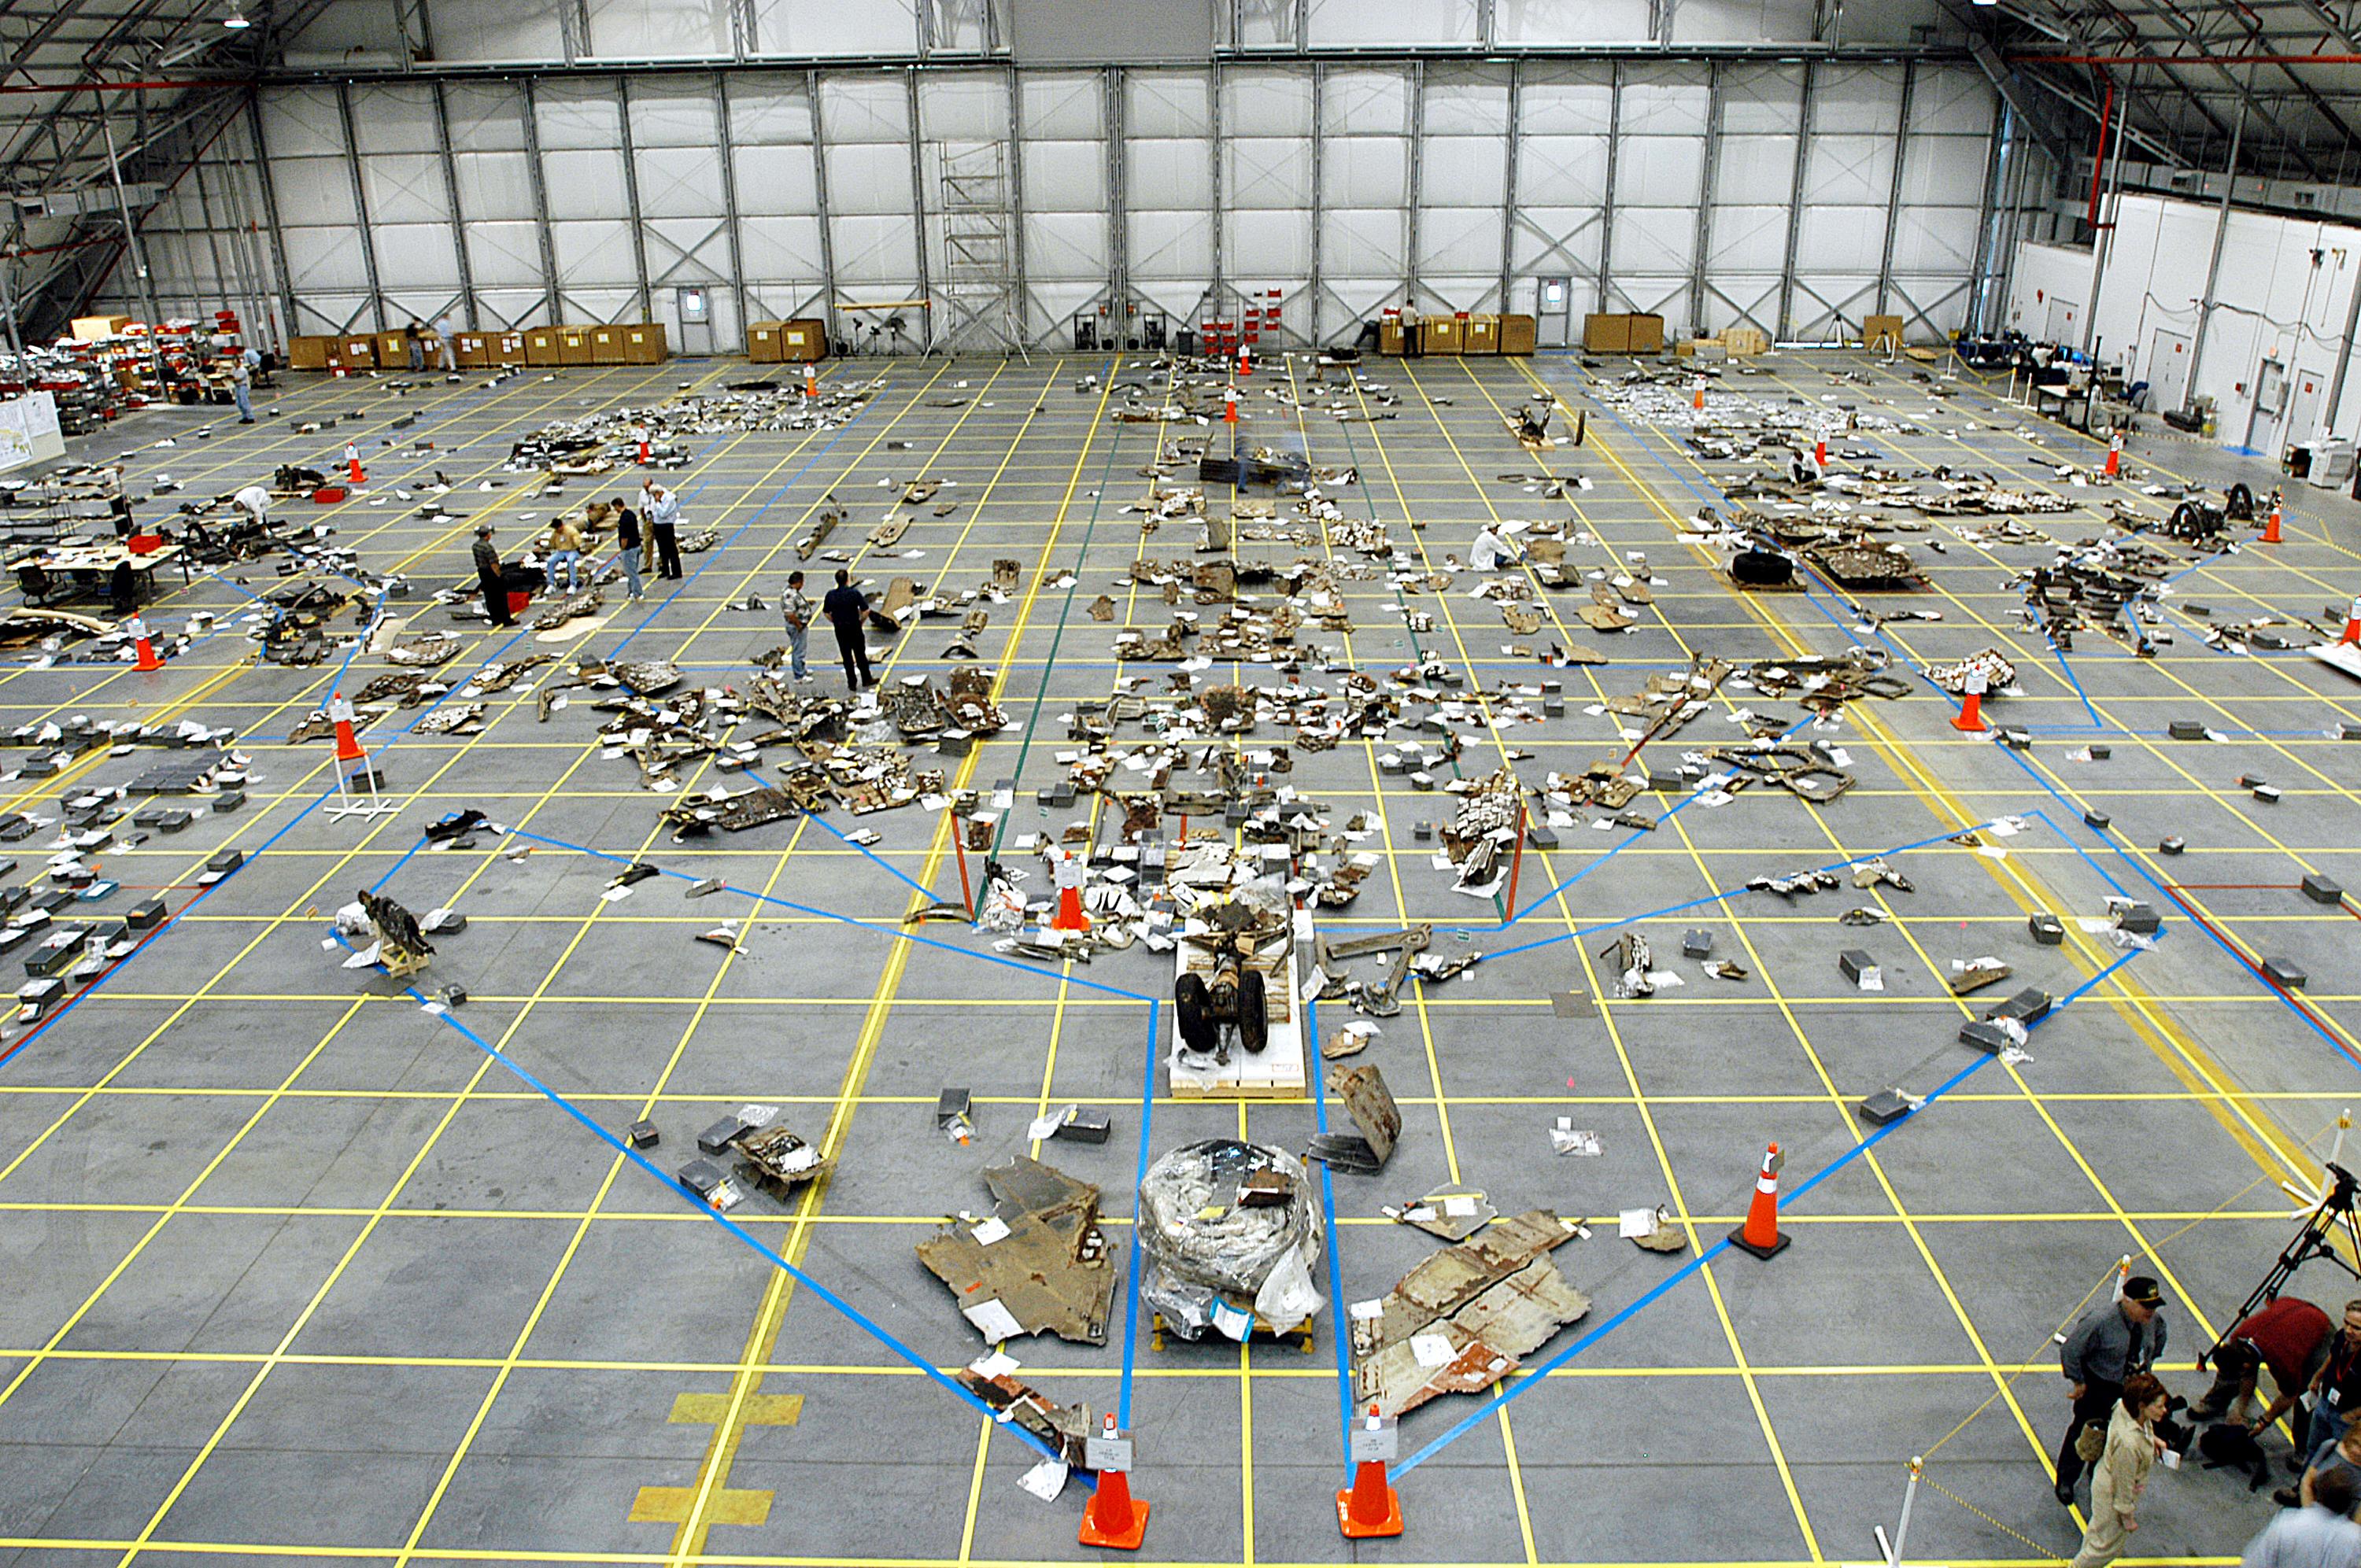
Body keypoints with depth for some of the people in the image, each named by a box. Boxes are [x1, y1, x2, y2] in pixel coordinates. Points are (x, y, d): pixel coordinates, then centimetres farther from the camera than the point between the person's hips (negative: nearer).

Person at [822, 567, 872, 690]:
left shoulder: (831, 595, -5)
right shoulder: (855, 593, -16)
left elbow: (826, 613, 3)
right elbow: (866, 611, -15)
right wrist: (861, 621, 3)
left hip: (840, 630, 3)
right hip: (855, 628, -3)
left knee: (847, 657, 12)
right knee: (860, 655, 12)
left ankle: (852, 683, 17)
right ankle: (866, 679, 23)